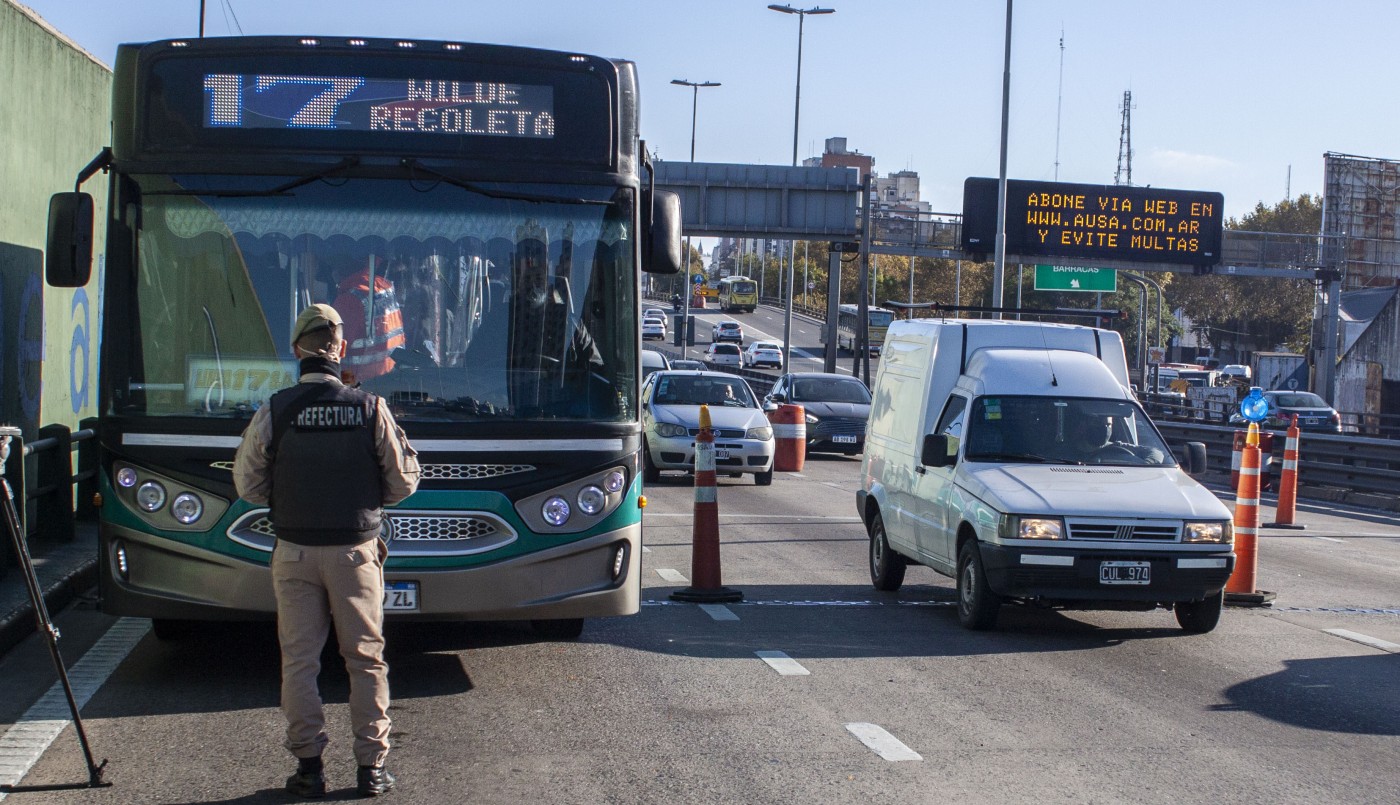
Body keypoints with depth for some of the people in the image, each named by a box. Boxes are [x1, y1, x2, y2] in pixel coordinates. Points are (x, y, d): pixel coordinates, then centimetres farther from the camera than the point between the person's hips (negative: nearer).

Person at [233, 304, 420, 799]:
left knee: (299, 660, 9)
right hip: (356, 552, 0)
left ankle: (309, 767, 10)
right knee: (366, 660, 10)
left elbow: (248, 486, 1)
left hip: (295, 553, 0)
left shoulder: (273, 413, -9)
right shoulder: (371, 410, -9)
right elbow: (402, 483, -1)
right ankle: (371, 767, 12)